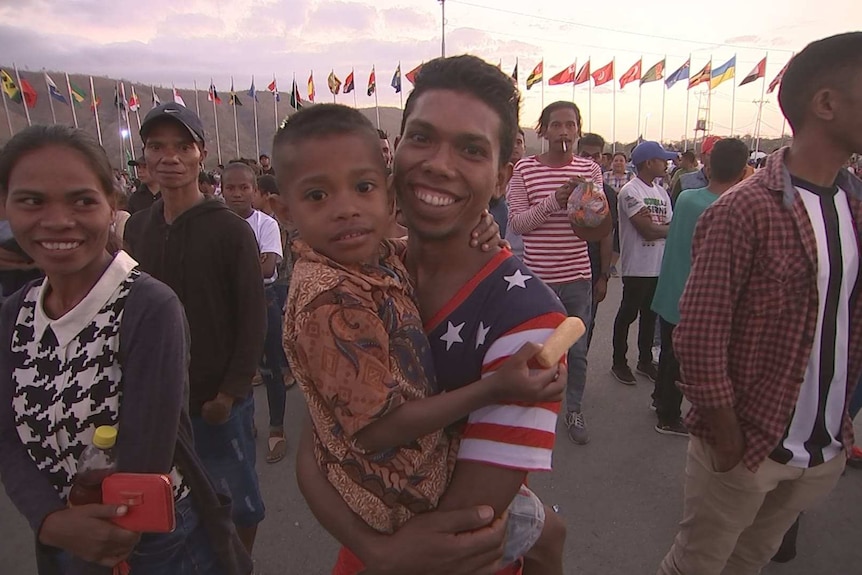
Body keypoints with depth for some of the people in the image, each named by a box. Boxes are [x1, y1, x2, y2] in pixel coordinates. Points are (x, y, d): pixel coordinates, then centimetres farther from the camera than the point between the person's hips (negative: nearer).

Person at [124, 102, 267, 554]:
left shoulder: (231, 230, -11)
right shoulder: (137, 229, 4)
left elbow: (253, 320, -10)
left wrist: (229, 392, -12)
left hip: (218, 400, -4)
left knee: (238, 501, 12)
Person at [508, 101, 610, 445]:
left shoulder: (589, 170, 3)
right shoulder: (525, 169, -4)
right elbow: (515, 222, -8)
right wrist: (554, 201, -21)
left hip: (577, 276, 2)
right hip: (537, 277, -2)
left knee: (577, 350, 13)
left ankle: (574, 410, 32)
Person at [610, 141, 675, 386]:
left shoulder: (661, 192, 12)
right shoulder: (630, 191, -13)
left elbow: (670, 225, 8)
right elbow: (648, 231, -18)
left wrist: (654, 224, -12)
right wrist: (668, 228, -3)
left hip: (659, 266, 8)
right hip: (637, 267, -7)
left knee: (650, 315, 16)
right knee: (627, 314, 4)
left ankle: (645, 361, 29)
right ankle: (619, 362, 18)